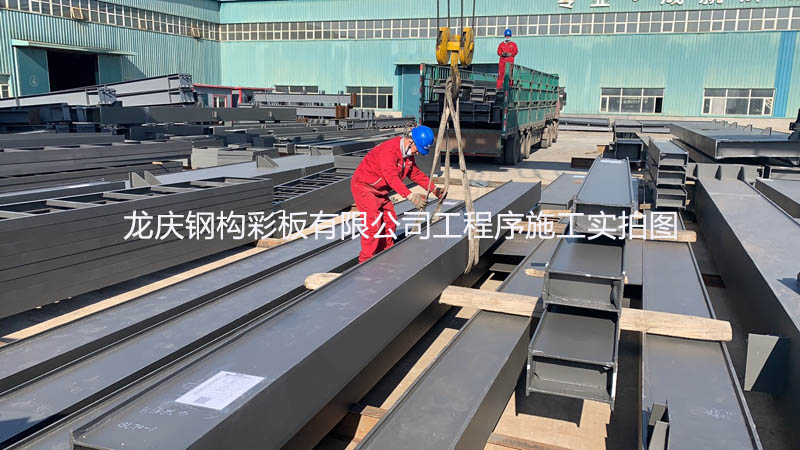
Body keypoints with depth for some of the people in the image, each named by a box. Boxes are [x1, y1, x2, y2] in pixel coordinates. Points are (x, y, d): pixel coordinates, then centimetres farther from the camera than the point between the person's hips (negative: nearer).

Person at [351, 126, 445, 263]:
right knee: (373, 223, -16)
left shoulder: (408, 153, 4)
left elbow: (416, 173, 14)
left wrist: (434, 189, 5)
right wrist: (410, 196, -46)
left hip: (381, 190, 10)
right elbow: (391, 177, -38)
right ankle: (366, 261, -8)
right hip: (364, 186, -10)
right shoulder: (389, 149, -28)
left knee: (390, 222, 11)